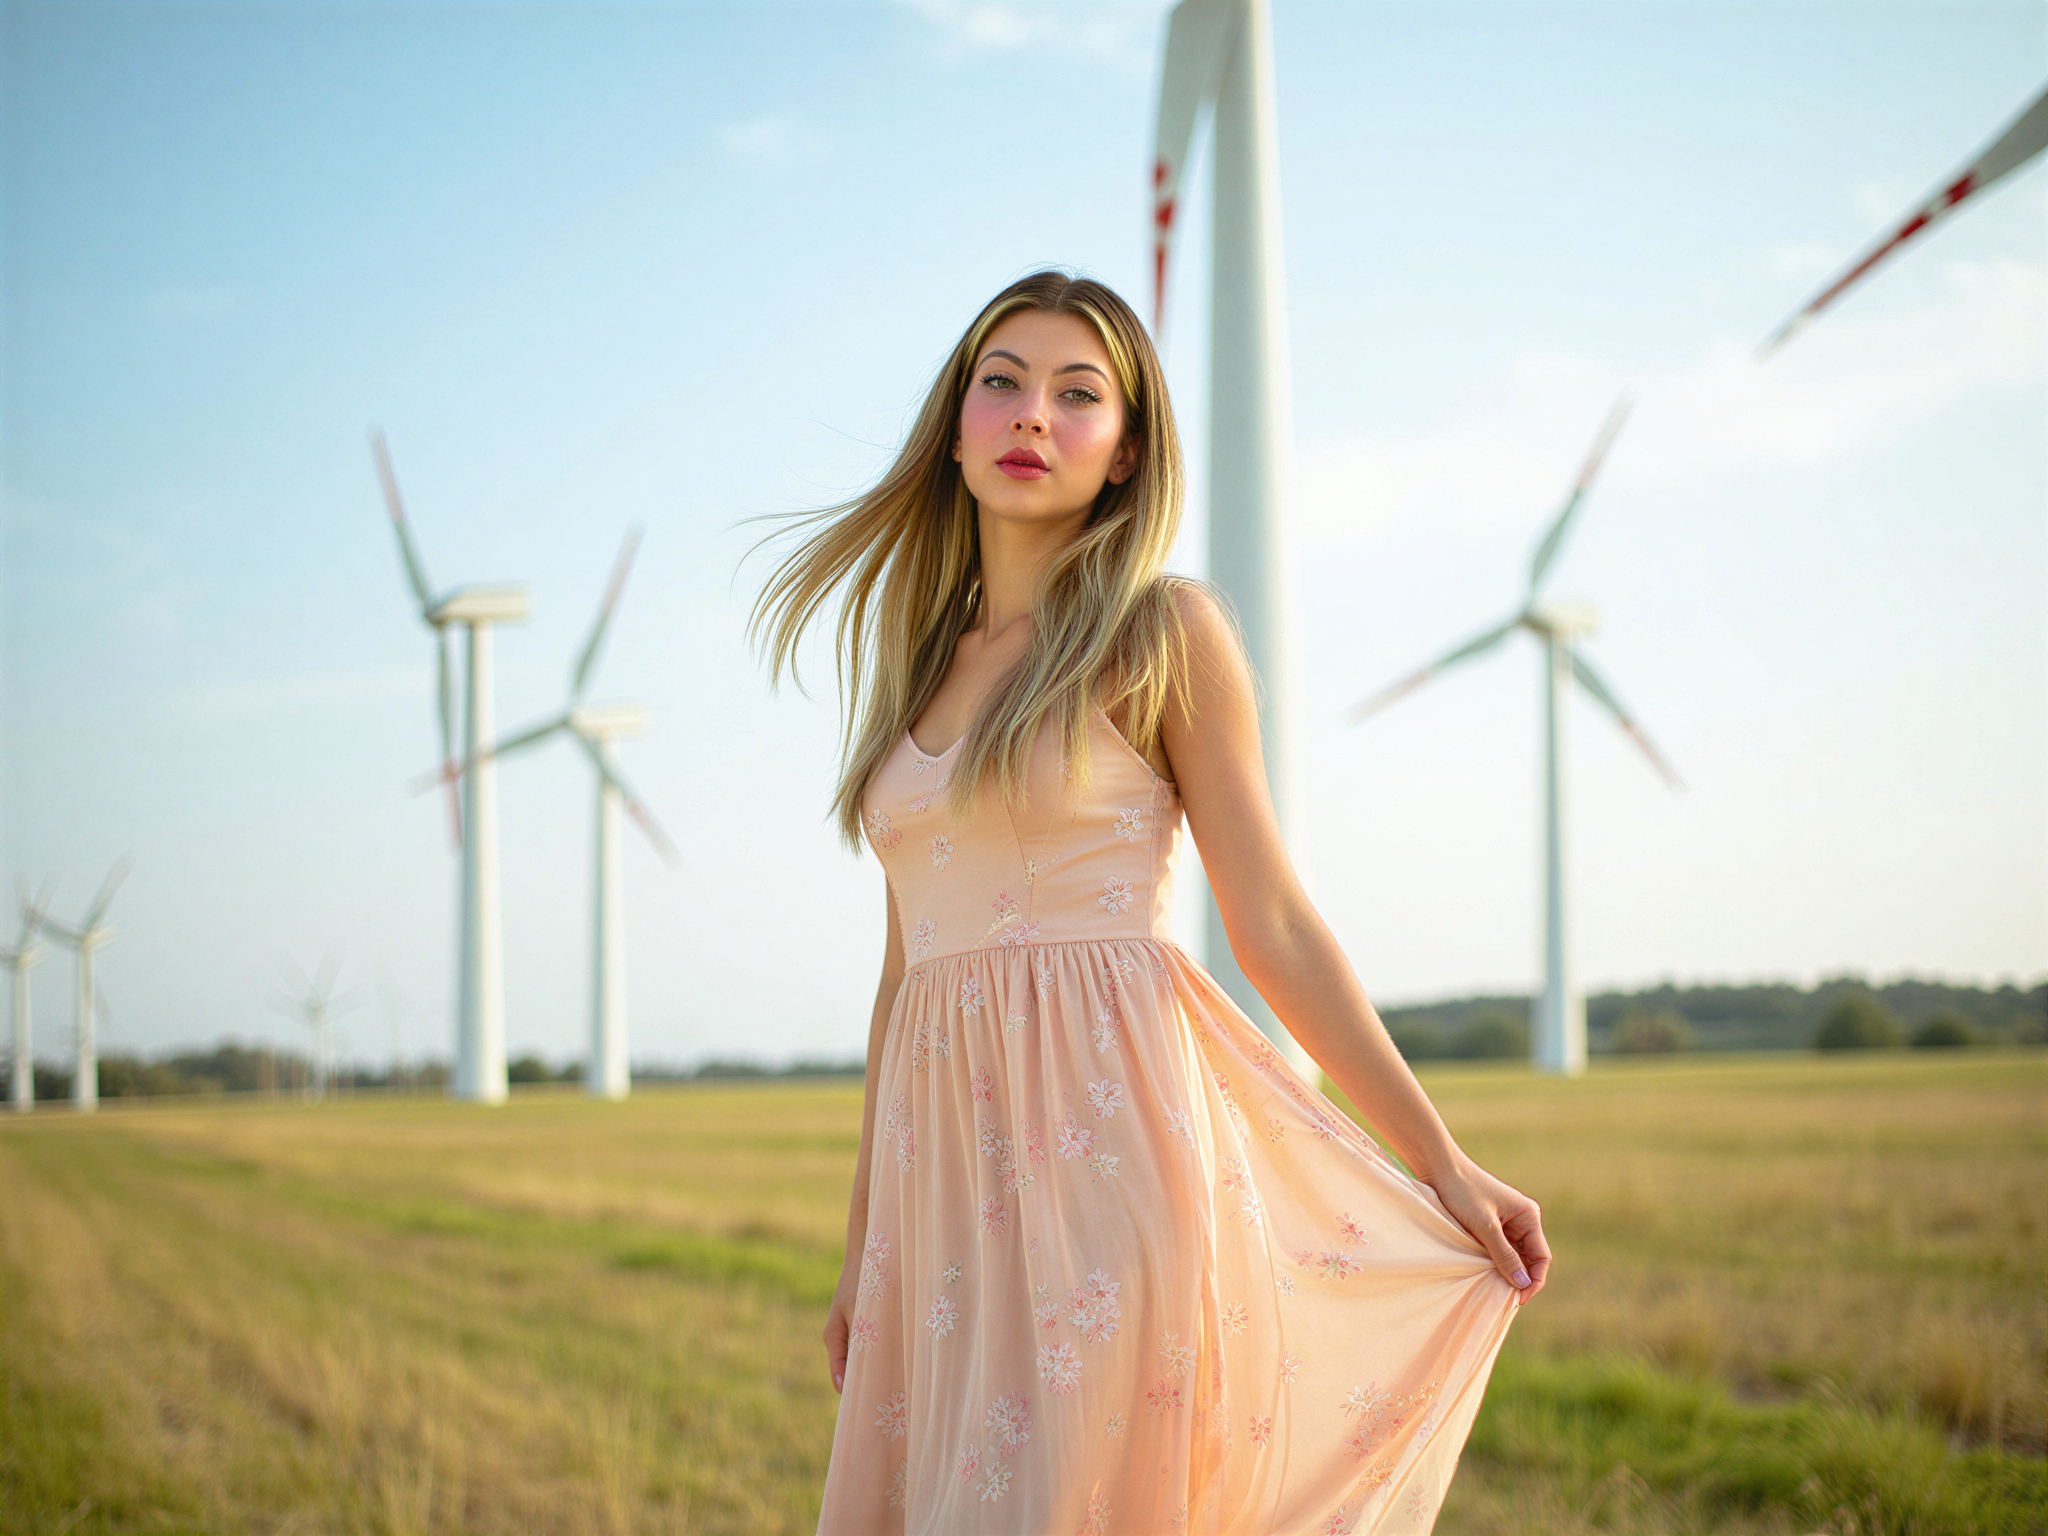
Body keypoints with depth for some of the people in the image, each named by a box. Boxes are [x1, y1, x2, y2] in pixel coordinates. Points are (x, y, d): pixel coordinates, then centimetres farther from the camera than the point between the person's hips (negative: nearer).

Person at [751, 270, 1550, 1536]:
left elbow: (1274, 924, -1)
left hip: (1108, 1129, -5)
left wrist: (1441, 1163, -5)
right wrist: (863, 1245, 18)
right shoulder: (919, 662, 16)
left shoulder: (1163, 634, 1)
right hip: (946, 1153, 5)